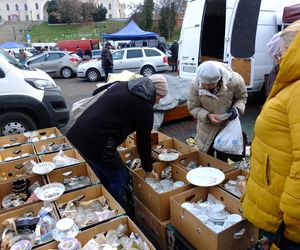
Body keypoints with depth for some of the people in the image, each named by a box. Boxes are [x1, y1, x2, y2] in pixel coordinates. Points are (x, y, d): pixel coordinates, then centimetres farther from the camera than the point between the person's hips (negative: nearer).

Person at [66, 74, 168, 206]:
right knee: (119, 178, 11)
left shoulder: (123, 85, 15)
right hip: (96, 142, -9)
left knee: (101, 176, 25)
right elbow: (143, 141, -1)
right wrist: (148, 170, 13)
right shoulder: (145, 106, -7)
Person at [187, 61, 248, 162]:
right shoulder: (195, 84, -24)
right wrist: (207, 115, -27)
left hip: (228, 124, 0)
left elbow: (242, 97, -3)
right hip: (207, 127, 1)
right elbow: (192, 107, -11)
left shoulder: (235, 80, -24)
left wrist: (236, 109, -23)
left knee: (223, 158, 11)